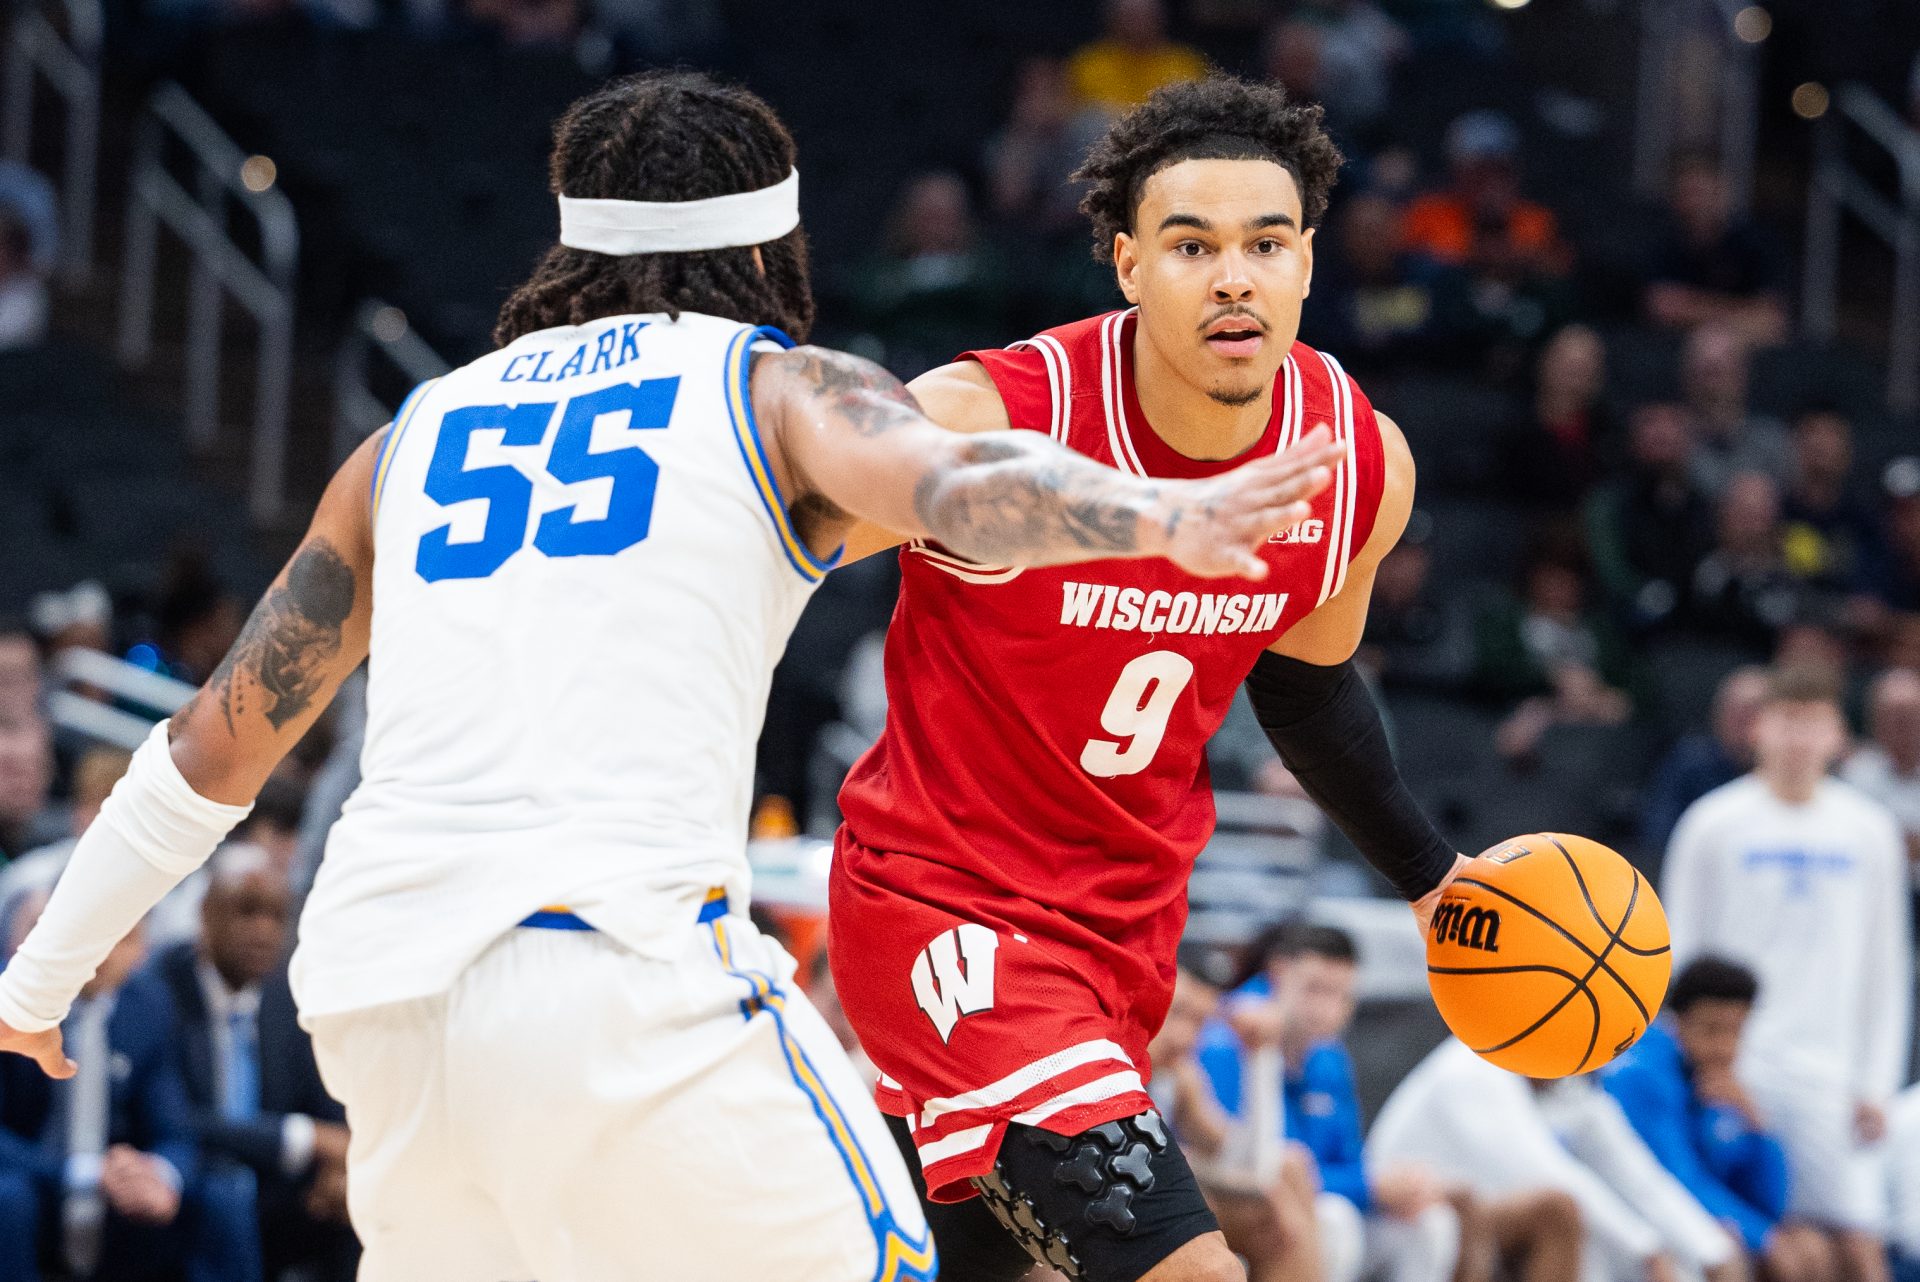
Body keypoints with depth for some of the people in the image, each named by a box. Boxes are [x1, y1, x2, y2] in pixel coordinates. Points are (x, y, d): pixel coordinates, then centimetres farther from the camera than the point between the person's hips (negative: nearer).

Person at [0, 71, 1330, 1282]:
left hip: (375, 991, 5)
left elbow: (214, 748, 29)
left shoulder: (414, 434, 25)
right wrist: (1163, 516, -27)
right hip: (618, 955, -5)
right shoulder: (783, 385, 12)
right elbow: (955, 488, -12)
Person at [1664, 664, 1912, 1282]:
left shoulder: (1869, 830, 8)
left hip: (1830, 1070, 1)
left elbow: (1886, 969, 11)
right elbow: (1679, 954, 5)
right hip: (1735, 1067, -1)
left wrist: (1875, 1084, 4)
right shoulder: (1715, 824, 2)